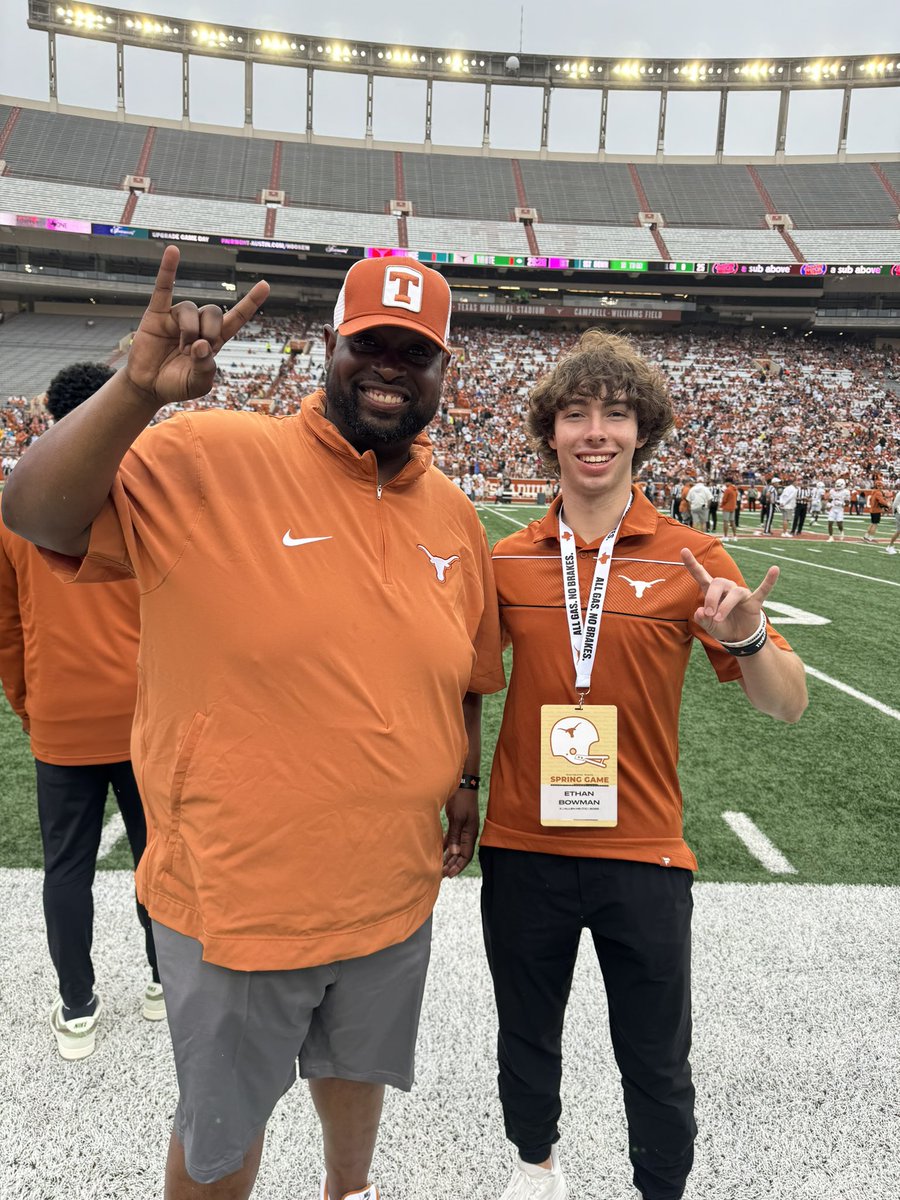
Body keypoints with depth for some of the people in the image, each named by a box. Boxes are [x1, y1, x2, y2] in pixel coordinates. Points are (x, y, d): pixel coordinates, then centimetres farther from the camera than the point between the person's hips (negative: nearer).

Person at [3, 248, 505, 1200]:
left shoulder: (454, 516, 0)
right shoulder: (211, 461, -16)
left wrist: (463, 781, 9)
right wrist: (140, 389, -34)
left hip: (394, 894, 5)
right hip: (233, 896, -4)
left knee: (357, 1070, 32)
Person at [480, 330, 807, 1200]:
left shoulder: (692, 559, -7)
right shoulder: (507, 559, -3)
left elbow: (786, 707, -6)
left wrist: (746, 638, -25)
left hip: (643, 854, -1)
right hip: (523, 849, 2)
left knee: (657, 1065, 16)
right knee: (526, 1039, 23)